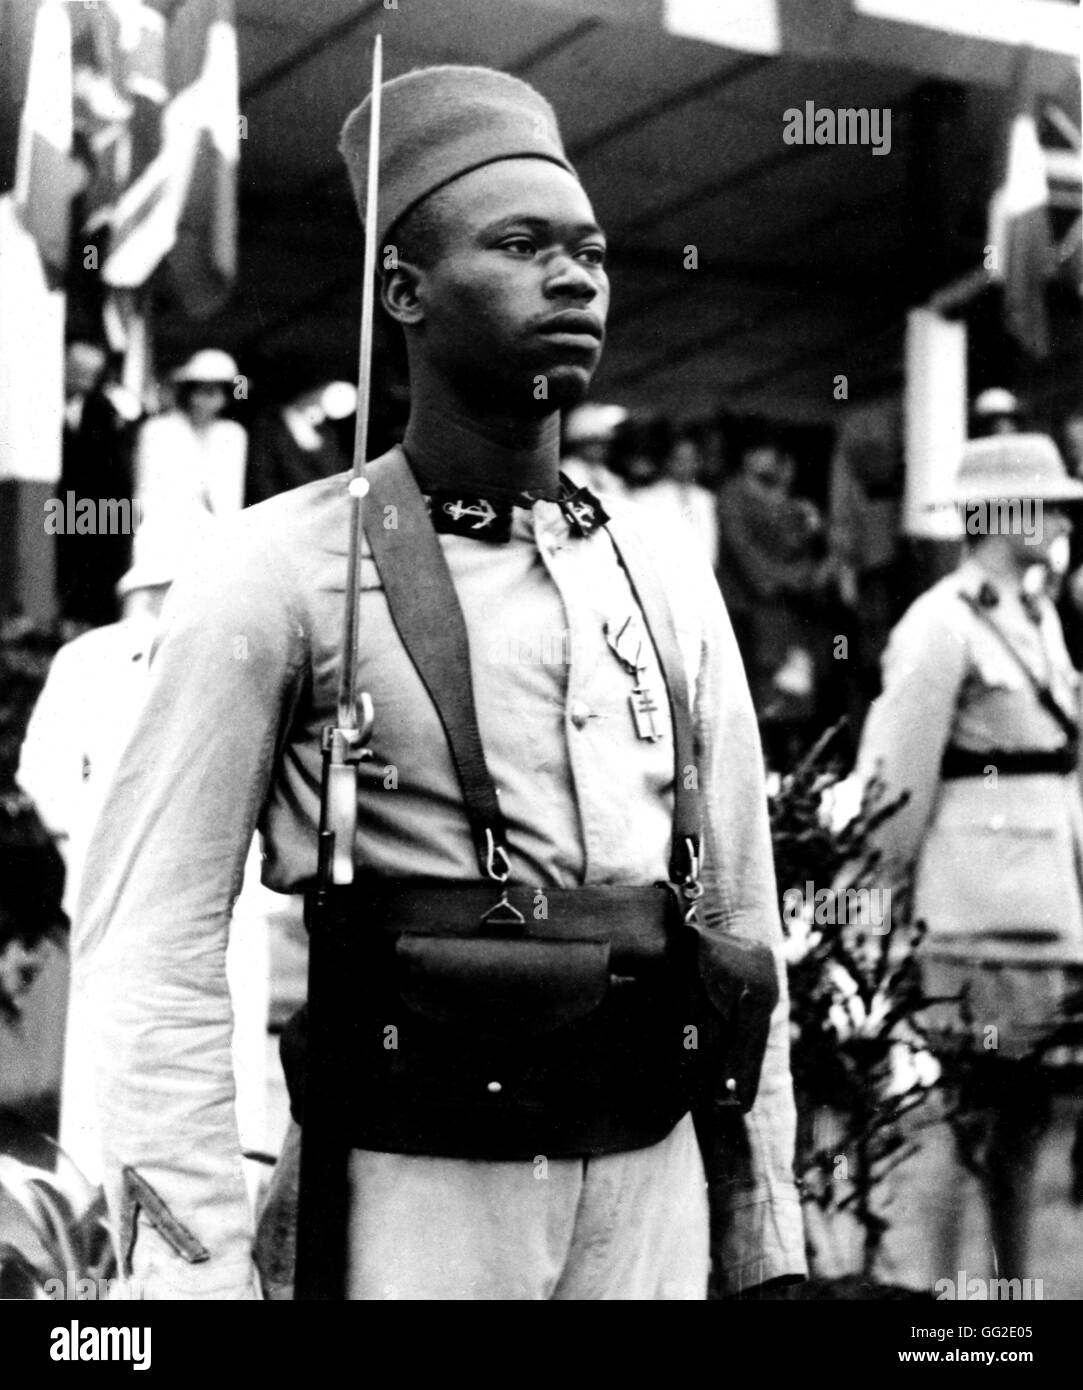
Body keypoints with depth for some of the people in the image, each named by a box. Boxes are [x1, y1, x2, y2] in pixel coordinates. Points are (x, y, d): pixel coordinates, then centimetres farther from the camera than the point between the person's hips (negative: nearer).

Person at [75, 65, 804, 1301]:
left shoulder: (674, 590, 7)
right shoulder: (281, 573, -8)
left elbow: (739, 925, 11)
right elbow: (154, 950, -10)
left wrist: (766, 1238, 10)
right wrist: (200, 1264, -15)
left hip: (654, 1186, 5)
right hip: (420, 1195, -4)